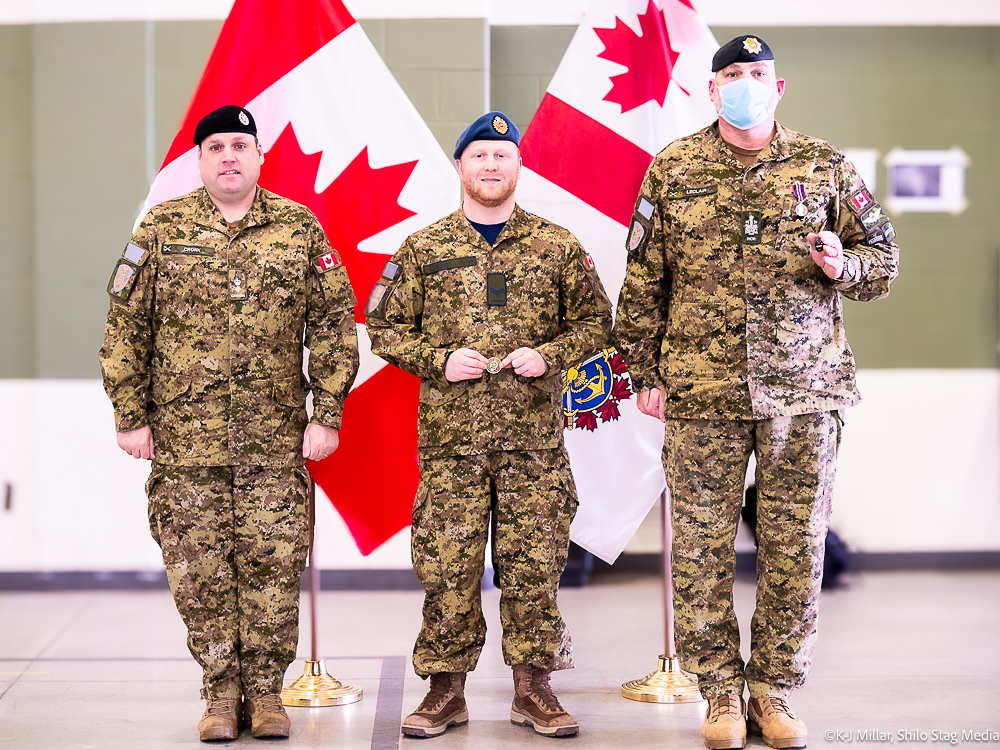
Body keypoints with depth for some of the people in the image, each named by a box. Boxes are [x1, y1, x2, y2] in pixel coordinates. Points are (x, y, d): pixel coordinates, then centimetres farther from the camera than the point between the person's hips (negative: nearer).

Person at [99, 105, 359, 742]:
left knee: (273, 563, 2)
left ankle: (265, 690, 17)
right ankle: (221, 691, 18)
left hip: (277, 440, 0)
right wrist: (131, 416, 1)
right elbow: (126, 327, 6)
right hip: (185, 435, 0)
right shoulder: (161, 229, 5)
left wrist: (327, 415, -2)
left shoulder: (300, 229, 5)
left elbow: (334, 326, 4)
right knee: (200, 568, 4)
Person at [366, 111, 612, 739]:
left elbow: (595, 320, 11)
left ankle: (533, 687, 16)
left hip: (535, 435, 0)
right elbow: (386, 327, 9)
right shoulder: (423, 249, 7)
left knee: (534, 565, 3)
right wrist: (439, 359, -7)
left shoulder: (558, 246, 7)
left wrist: (549, 355, -7)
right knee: (447, 567, 1)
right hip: (450, 434, 0)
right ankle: (446, 689, 14)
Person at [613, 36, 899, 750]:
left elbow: (884, 256, 13)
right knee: (702, 543, 2)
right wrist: (646, 371, 6)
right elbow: (643, 278, 9)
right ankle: (722, 690, 16)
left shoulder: (825, 167, 8)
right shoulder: (673, 170, 7)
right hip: (702, 390, 0)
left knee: (796, 544, 4)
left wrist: (844, 266, -10)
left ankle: (777, 689, 18)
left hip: (804, 386, 1)